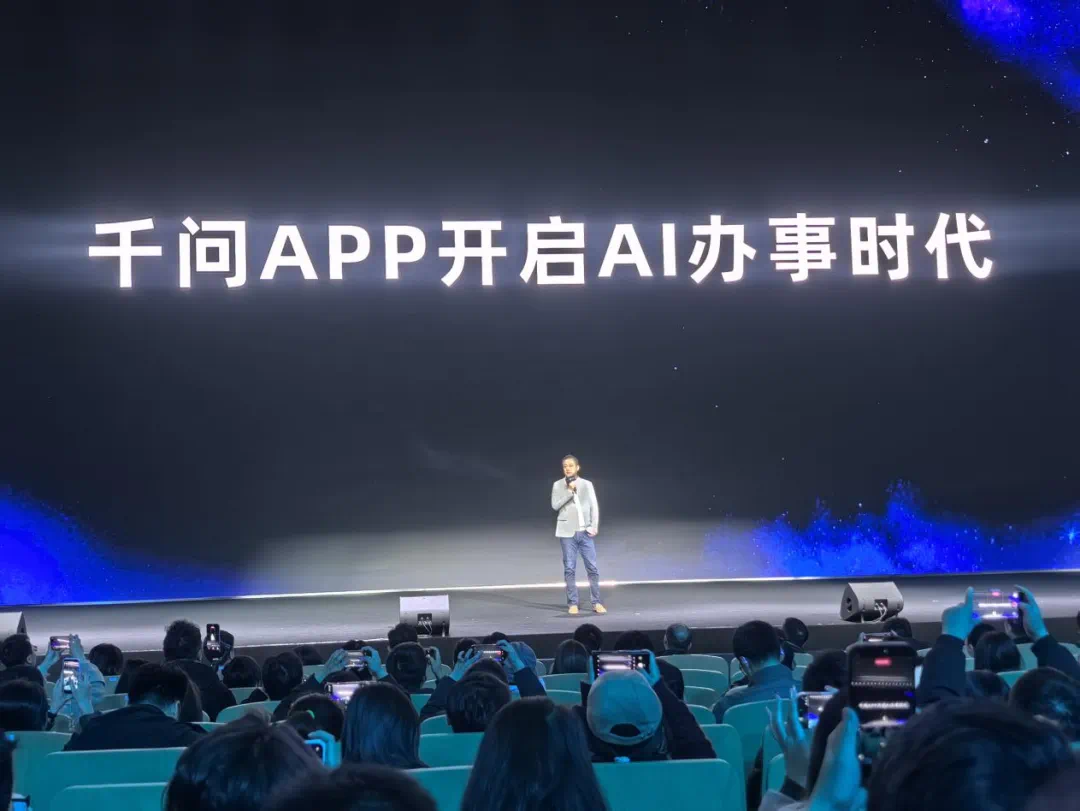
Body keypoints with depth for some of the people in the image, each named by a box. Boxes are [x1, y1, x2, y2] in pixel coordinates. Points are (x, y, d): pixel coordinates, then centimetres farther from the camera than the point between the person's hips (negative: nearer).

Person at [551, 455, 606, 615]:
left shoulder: (587, 484, 7)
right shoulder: (558, 485, 4)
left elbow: (594, 506, 5)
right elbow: (555, 505, -7)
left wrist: (594, 527, -4)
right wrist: (569, 491, -13)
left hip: (585, 532, 1)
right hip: (568, 532, -1)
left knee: (592, 568, -1)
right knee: (569, 569, -1)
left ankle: (596, 602, 5)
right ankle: (572, 603, 3)